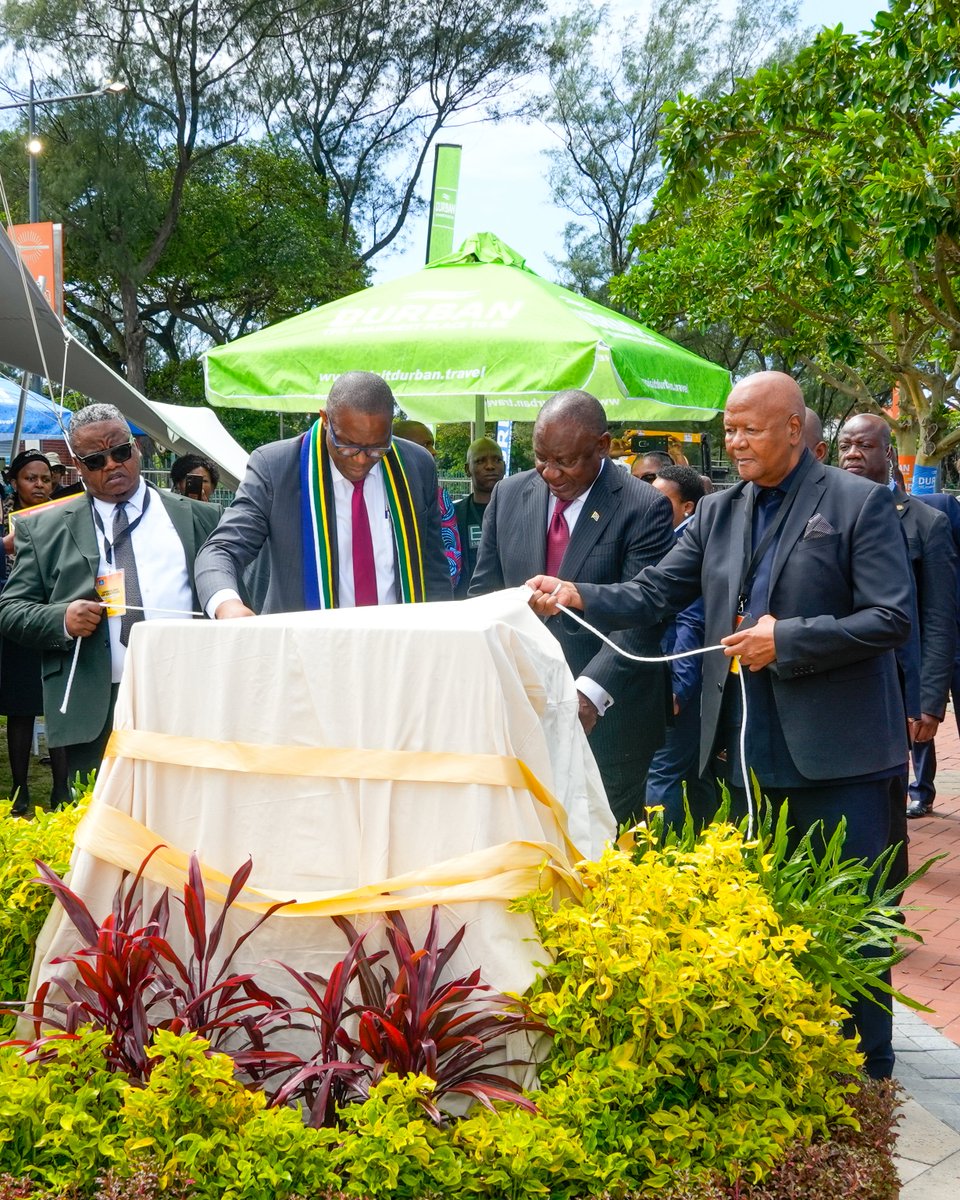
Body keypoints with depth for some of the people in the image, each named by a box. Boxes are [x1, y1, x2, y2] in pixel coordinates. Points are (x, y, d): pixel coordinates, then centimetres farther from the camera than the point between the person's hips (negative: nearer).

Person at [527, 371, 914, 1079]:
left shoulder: (861, 504, -6)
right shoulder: (719, 514, 11)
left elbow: (891, 619, -11)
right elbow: (652, 595, 6)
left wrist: (787, 640, -17)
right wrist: (576, 596, -12)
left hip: (837, 755, -5)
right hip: (750, 751, 6)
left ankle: (867, 1074, 17)